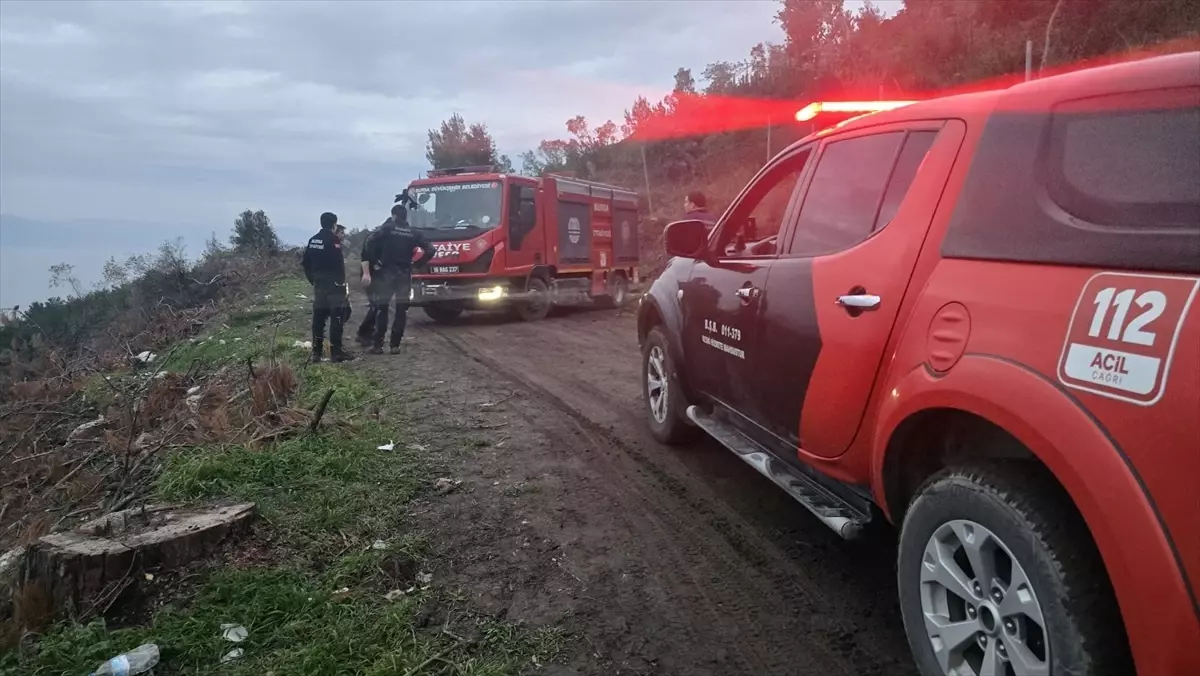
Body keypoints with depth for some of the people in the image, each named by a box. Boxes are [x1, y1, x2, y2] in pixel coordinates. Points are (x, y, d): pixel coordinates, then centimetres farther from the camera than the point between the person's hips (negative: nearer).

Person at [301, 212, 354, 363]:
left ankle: (317, 351, 12)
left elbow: (305, 262, 13)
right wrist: (342, 282, -11)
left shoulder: (313, 240, 12)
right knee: (336, 317, -5)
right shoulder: (333, 239, -12)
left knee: (318, 316, 10)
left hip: (319, 283, 7)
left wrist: (312, 279, 19)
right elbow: (338, 263, -18)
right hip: (333, 283, -7)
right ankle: (336, 351, -7)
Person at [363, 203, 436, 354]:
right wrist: (416, 264, 6)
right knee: (401, 310, 7)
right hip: (405, 274, 2)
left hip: (386, 272, -2)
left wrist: (367, 270, -6)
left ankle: (377, 344, 0)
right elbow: (431, 250, 1)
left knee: (381, 309, 3)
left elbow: (370, 247, -12)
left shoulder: (386, 229, -1)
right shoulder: (414, 233, 7)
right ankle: (395, 344, 5)